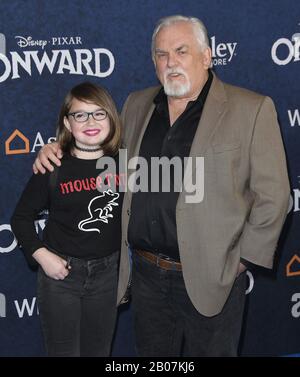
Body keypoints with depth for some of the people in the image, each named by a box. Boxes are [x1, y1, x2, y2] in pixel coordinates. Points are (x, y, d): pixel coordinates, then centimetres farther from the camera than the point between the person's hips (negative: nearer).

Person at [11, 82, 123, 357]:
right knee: (63, 350, 10)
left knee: (99, 350, 17)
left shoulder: (122, 162, -5)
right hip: (61, 272, -2)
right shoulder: (53, 168, -10)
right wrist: (41, 255, -11)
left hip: (107, 272, 2)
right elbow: (21, 217, -2)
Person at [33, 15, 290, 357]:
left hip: (210, 279, -4)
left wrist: (243, 259, -7)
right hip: (146, 276, 5)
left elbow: (272, 195, -7)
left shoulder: (252, 110, -7)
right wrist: (58, 149, 6)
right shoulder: (137, 105, 8)